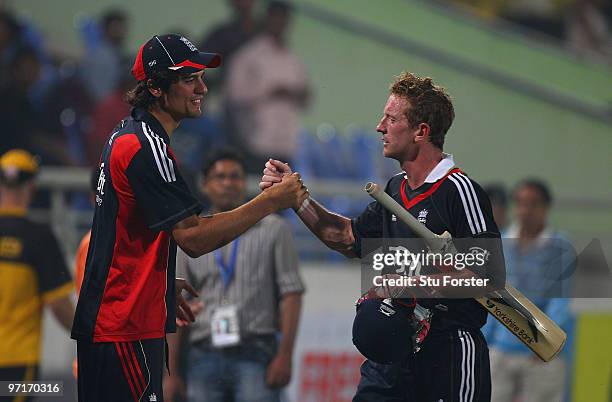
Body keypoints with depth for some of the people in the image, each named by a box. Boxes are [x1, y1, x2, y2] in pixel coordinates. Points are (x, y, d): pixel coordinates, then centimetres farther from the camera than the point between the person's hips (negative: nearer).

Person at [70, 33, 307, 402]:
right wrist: (271, 202, -22)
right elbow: (193, 239, -23)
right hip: (126, 328, -11)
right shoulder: (146, 146, -18)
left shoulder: (126, 135, 15)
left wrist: (164, 283, 28)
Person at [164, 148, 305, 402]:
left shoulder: (274, 230, 9)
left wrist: (284, 355, -9)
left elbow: (291, 292, 2)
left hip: (255, 355, -3)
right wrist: (172, 372, 5)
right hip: (205, 358, 3)